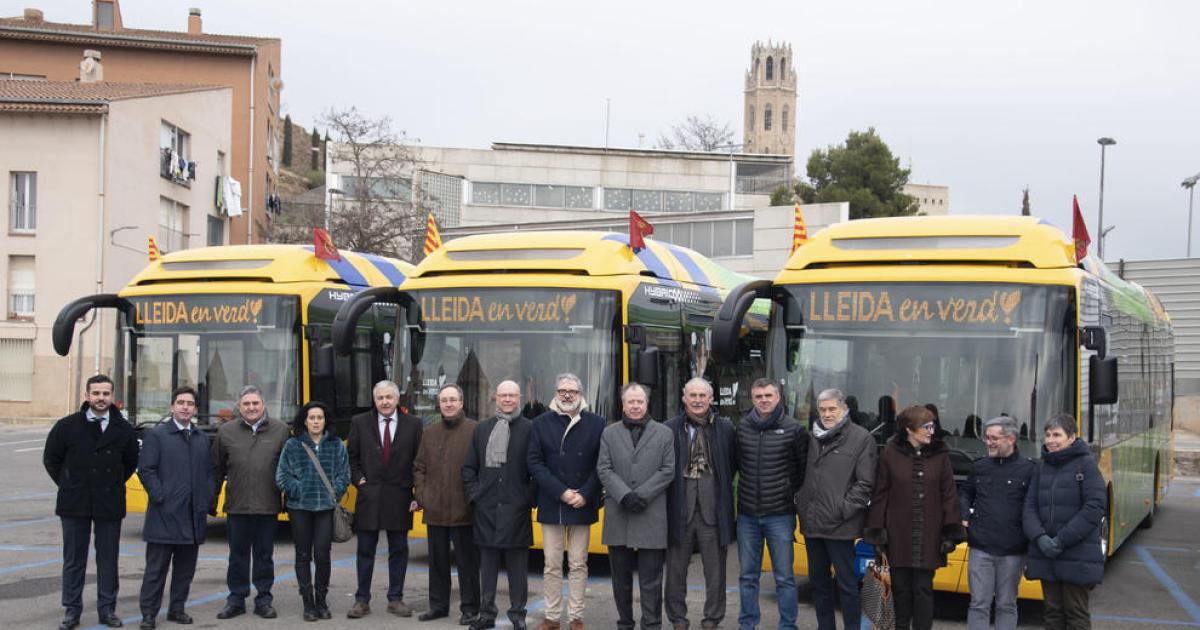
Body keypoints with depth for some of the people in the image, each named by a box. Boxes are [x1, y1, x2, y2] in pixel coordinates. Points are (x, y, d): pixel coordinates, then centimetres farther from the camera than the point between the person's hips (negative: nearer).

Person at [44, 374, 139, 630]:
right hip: (75, 504, 0)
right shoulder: (67, 426, -2)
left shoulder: (123, 430, 1)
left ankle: (107, 609, 15)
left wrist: (113, 485, 9)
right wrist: (68, 485, 7)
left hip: (109, 504, 1)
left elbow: (131, 462, 14)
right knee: (73, 559, 6)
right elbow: (51, 459, 9)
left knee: (108, 559, 6)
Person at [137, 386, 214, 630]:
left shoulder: (203, 439, 14)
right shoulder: (156, 435, -2)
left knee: (185, 568, 10)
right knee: (156, 567, -1)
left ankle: (177, 608, 21)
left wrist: (206, 500, 4)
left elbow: (209, 472, 16)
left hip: (194, 517, 5)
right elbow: (146, 470, -7)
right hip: (164, 515, -5)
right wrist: (160, 498, -13)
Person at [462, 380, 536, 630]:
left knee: (517, 567, 3)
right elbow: (468, 467, 14)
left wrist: (529, 498, -6)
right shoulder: (482, 429, 11)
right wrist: (474, 494, 4)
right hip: (486, 509, 3)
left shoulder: (530, 429, 0)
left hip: (516, 510, -3)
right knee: (487, 565, 9)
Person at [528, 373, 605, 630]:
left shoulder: (596, 423, 2)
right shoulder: (541, 423, 3)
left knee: (578, 565, 5)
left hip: (582, 505, 0)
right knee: (552, 566, 4)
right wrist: (561, 492, -10)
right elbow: (535, 463, -1)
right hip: (551, 504, 1)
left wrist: (585, 495, -10)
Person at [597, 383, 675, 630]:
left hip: (651, 517, -2)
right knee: (621, 577, 10)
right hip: (618, 517, 2)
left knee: (651, 579, -1)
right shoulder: (609, 433, 10)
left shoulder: (664, 434, 7)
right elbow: (604, 469, 1)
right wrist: (625, 496, -13)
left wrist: (642, 495, -11)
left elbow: (668, 470, 0)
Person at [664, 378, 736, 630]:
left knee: (715, 569, 7)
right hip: (680, 509, 0)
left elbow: (734, 465, 10)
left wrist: (722, 486, 4)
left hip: (713, 511, 0)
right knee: (676, 567, 8)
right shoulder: (670, 428, 0)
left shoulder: (725, 428, 3)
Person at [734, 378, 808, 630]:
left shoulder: (793, 429, -5)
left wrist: (792, 493, 0)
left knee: (784, 578, 1)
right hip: (747, 514, 3)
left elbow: (805, 468, 2)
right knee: (748, 576, 11)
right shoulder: (742, 428, 4)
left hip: (780, 515, -3)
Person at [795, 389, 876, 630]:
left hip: (839, 526, -6)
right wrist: (801, 504, 8)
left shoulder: (861, 438, -5)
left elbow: (865, 483, -8)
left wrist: (844, 509, -13)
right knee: (818, 582, 15)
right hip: (812, 523, 6)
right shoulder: (814, 437, 12)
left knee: (847, 583, 0)